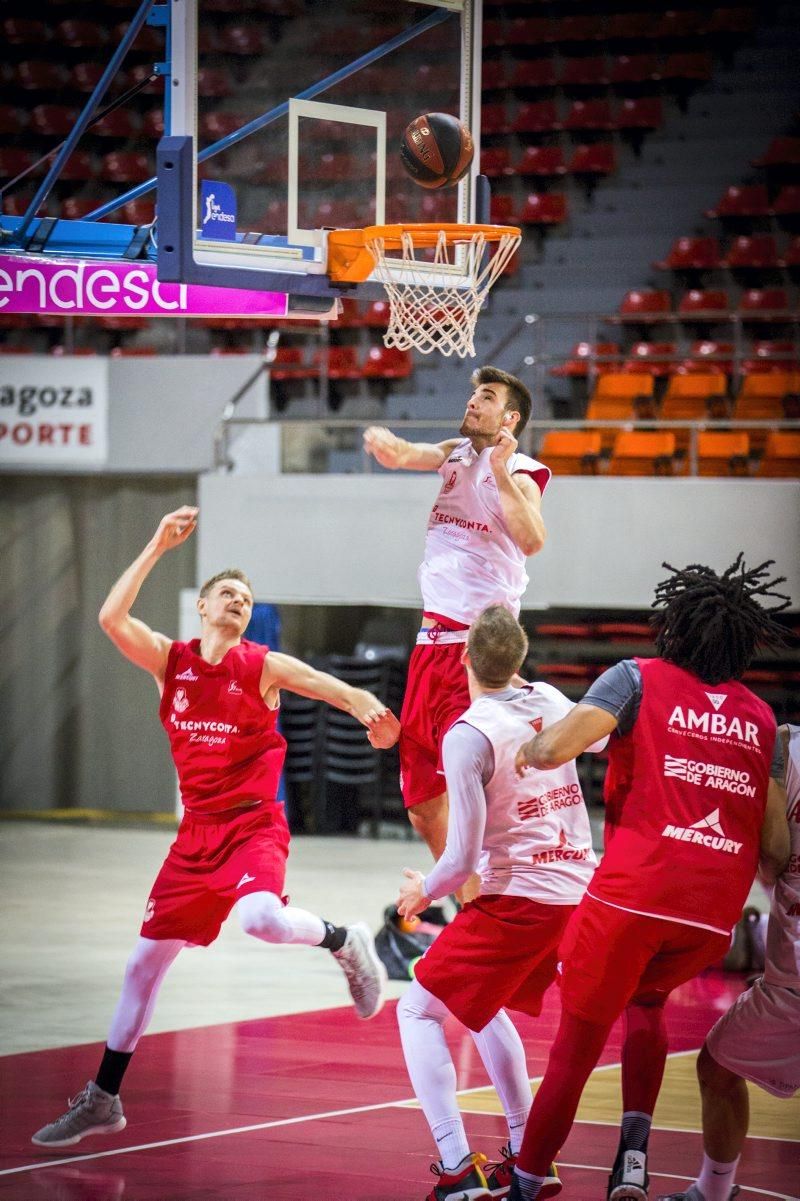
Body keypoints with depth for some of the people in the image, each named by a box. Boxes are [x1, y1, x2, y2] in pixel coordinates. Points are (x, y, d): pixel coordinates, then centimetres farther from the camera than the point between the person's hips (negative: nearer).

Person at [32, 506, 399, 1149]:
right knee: (145, 961, 7)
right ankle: (103, 1100, 19)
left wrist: (370, 710, -36)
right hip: (197, 831, 4)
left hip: (254, 826, -4)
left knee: (259, 917, -35)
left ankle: (345, 942, -3)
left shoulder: (264, 666, -4)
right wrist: (158, 546, -12)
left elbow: (341, 690, -14)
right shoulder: (170, 660, 4)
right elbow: (112, 618, -11)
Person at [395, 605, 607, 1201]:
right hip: (580, 889, 7)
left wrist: (424, 890, 4)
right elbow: (600, 739, 26)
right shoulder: (550, 701, 4)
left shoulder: (468, 734, -15)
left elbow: (464, 857, -15)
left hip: (519, 898, -7)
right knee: (484, 1006, 27)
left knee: (419, 1011, 4)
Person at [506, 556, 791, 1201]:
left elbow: (556, 747, -9)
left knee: (577, 1045, 8)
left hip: (632, 896, -4)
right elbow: (777, 847, 12)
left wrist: (528, 748, 12)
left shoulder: (640, 678, 5)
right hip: (716, 913, 4)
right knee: (647, 1000, 31)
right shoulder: (762, 719, 16)